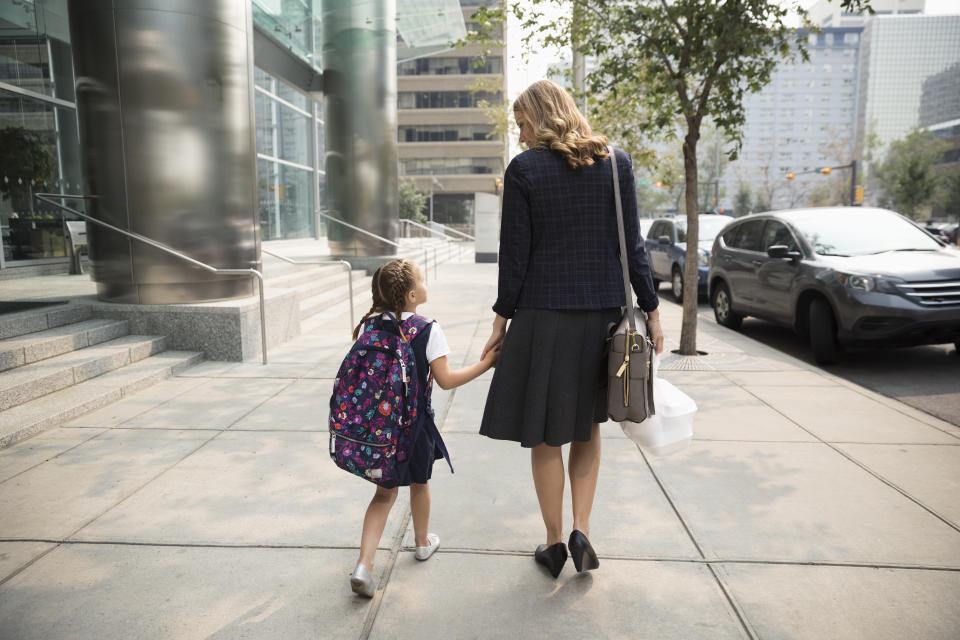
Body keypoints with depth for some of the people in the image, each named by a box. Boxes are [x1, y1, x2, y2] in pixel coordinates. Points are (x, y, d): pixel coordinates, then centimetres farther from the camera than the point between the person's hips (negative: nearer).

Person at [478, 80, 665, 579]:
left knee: (545, 436, 10)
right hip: (601, 313, 3)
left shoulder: (524, 168, -5)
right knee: (588, 425, 21)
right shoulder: (616, 162, 3)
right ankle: (581, 530, 14)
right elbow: (632, 246, 1)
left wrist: (502, 317, 1)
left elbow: (514, 254, -7)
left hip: (542, 315, -3)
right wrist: (650, 308, 8)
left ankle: (554, 543, 23)